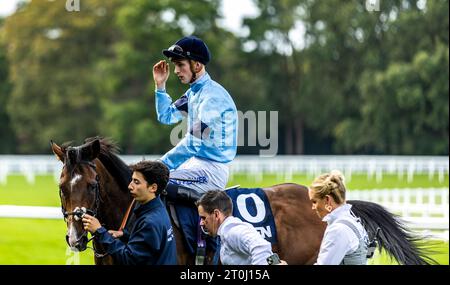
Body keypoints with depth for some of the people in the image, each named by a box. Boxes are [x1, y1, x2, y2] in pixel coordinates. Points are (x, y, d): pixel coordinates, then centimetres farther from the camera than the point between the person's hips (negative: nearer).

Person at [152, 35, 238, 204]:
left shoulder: (213, 95, -17)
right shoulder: (193, 92, 14)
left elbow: (193, 142, -22)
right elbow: (167, 117, 27)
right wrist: (160, 86, 15)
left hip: (213, 170, -10)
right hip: (196, 162, 10)